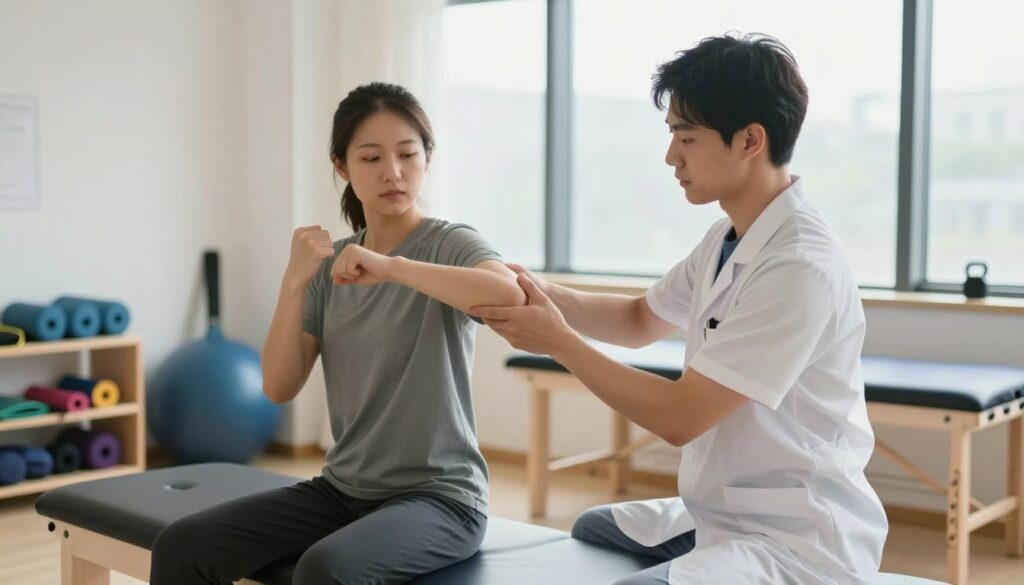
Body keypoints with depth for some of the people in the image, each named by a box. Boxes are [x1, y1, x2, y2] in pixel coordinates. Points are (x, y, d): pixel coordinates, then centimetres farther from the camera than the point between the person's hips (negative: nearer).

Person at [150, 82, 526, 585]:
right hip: (344, 490, 6)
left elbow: (509, 293, -32)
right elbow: (279, 387, -1)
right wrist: (295, 281, -12)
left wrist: (388, 266, -35)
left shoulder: (450, 244, -8)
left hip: (438, 496, -6)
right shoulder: (331, 267, 9)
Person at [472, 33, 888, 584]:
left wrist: (559, 342, -15)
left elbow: (680, 418, -25)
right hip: (725, 516, 10)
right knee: (590, 530, 27)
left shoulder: (800, 267, -26)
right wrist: (544, 295, 1)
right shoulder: (727, 238, 4)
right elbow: (640, 320, 19)